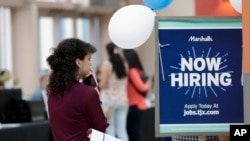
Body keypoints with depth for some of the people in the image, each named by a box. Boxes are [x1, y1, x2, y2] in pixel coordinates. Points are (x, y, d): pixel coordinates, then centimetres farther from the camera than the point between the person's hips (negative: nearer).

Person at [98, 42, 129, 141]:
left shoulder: (106, 64, -8)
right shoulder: (124, 65, 7)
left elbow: (103, 85, -9)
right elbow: (126, 84, 11)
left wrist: (98, 83, 11)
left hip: (109, 99, -5)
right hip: (122, 100, 5)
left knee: (109, 129, -1)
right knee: (122, 130, 7)